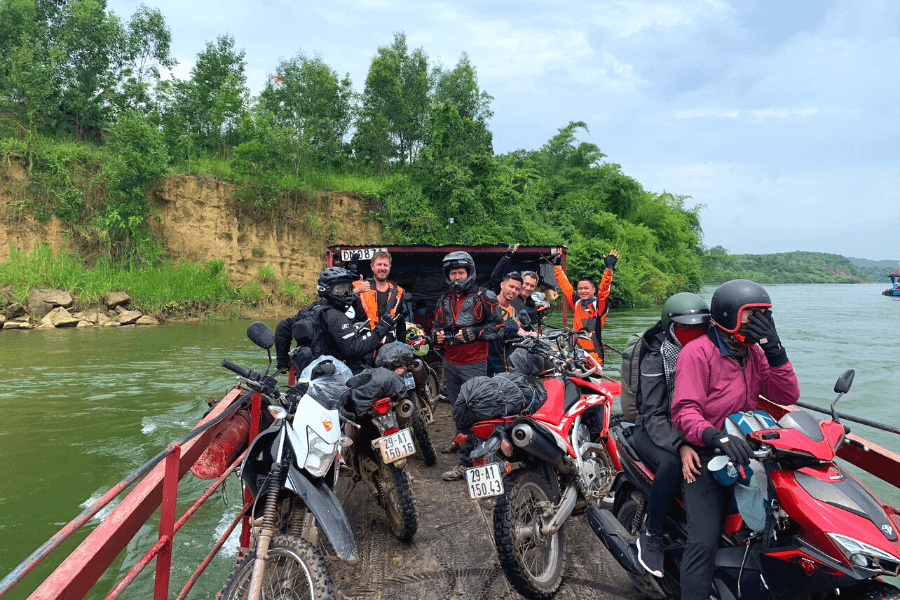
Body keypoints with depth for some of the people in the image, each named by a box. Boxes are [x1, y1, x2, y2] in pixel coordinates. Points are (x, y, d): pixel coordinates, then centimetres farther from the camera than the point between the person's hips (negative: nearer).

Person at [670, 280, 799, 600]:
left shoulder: (754, 353, 11)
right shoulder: (697, 353, -13)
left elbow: (787, 396, 0)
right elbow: (685, 411, -21)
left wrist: (774, 349, -11)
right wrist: (718, 436, -40)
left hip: (744, 449, 7)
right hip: (704, 455, -7)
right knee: (704, 541, -19)